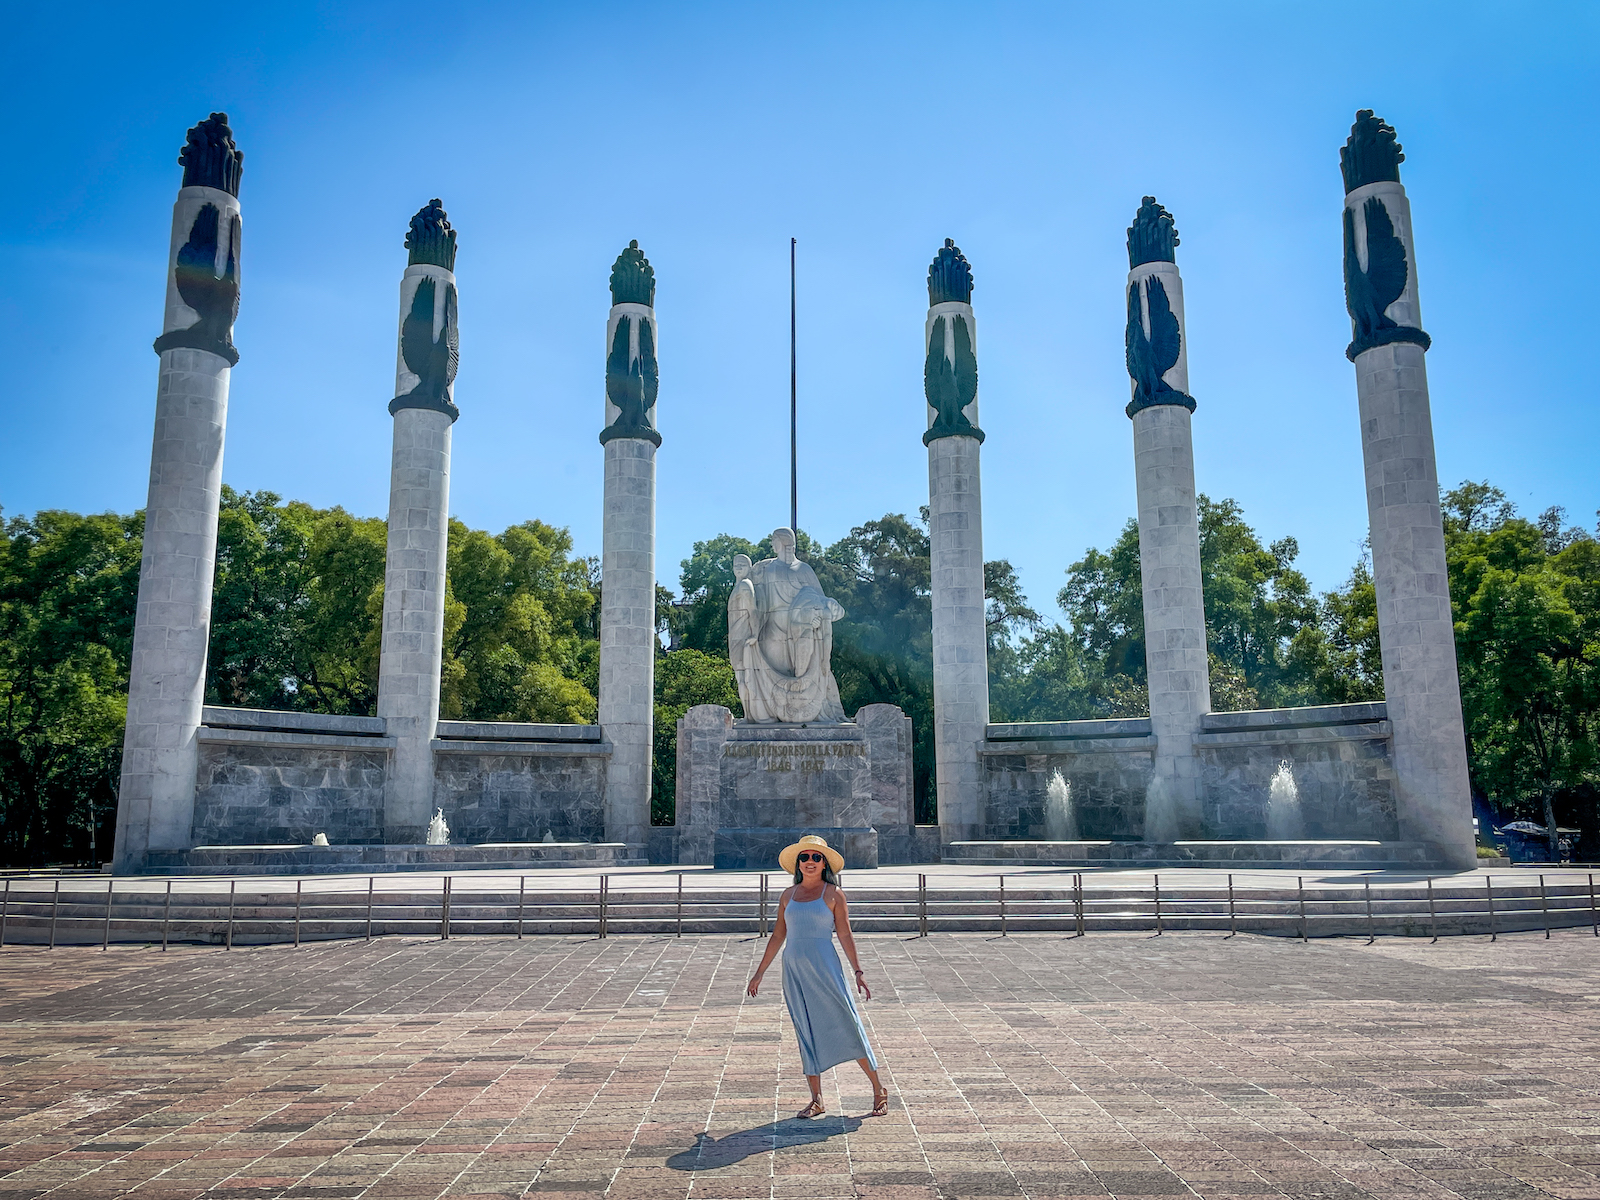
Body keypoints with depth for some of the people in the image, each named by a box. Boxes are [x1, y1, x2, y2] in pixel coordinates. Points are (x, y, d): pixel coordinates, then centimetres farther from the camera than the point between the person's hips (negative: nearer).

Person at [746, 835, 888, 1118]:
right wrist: (759, 973, 15)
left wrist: (858, 971, -6)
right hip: (793, 970, 4)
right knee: (806, 1034, 6)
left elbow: (845, 935, 0)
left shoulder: (833, 893, 1)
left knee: (847, 1025, -5)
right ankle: (816, 1100, 14)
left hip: (824, 967, -4)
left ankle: (879, 1089, 7)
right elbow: (777, 937, 15)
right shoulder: (788, 895, 11)